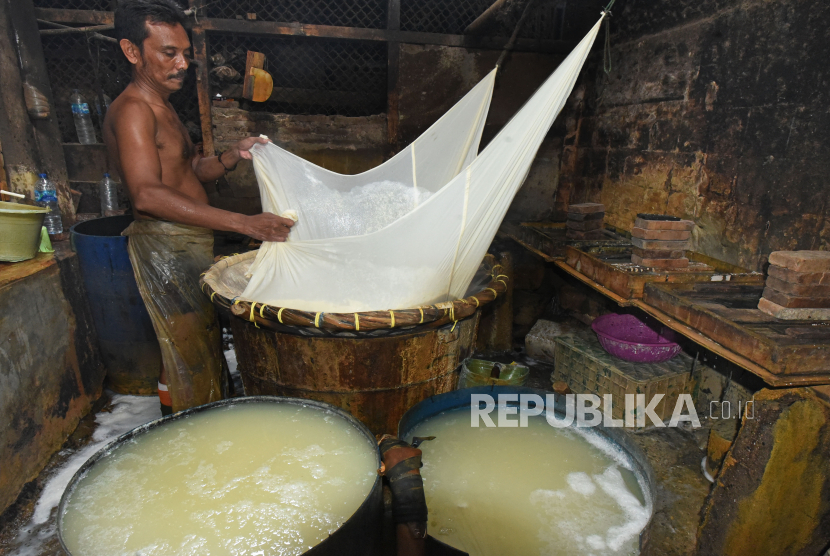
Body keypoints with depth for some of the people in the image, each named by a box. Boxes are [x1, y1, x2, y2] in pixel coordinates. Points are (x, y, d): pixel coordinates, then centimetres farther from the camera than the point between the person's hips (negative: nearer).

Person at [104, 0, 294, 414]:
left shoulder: (161, 106, 16)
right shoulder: (132, 110, -17)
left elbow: (193, 170, 19)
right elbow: (147, 194, -31)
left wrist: (232, 156, -2)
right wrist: (242, 222, -38)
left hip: (191, 241, 10)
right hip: (164, 244, -10)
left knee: (205, 342, 18)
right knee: (189, 353, -2)